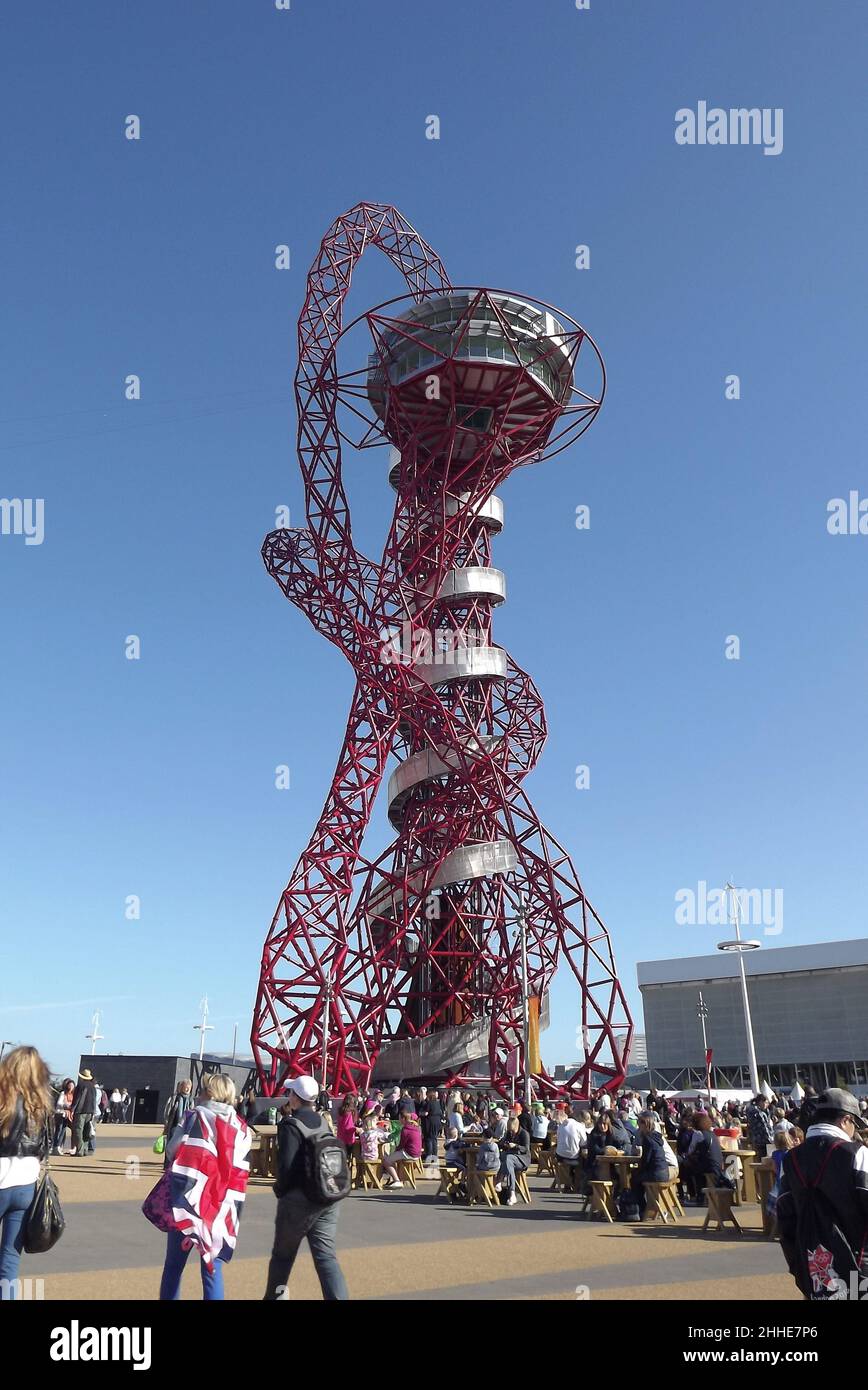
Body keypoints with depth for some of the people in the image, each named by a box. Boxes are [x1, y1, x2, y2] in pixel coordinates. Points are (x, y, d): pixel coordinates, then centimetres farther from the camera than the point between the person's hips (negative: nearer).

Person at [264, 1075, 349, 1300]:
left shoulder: (291, 1125, -12)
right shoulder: (322, 1123, 8)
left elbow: (286, 1165, -19)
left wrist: (280, 1189, -3)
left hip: (298, 1199, -5)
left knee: (283, 1254, 15)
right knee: (326, 1256, 4)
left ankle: (274, 1295, 30)